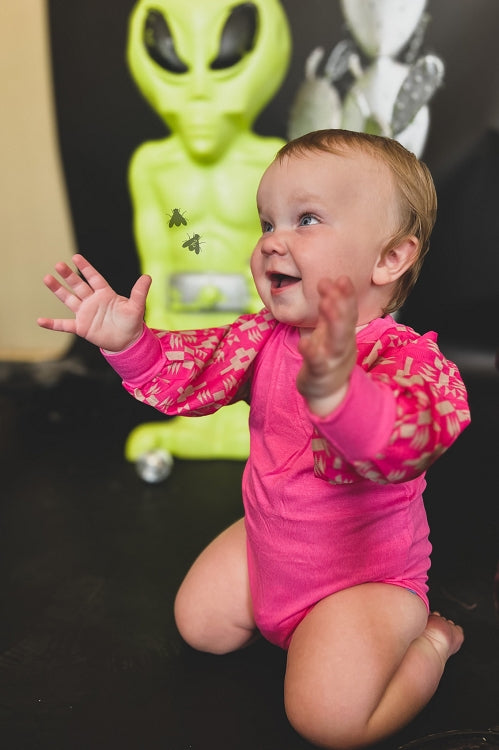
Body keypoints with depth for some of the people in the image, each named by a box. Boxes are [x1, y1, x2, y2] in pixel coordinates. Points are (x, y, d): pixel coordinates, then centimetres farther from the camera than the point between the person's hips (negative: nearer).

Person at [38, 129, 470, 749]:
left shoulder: (406, 356, -30)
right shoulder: (265, 336, -9)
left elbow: (409, 441, -51)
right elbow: (191, 377, 0)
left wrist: (336, 390, -72)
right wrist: (129, 343, -19)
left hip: (366, 574, -6)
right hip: (266, 542, 7)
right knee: (198, 622, 12)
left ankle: (430, 639, 11)